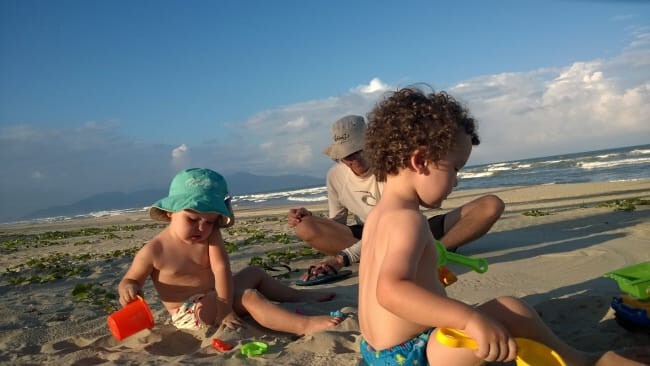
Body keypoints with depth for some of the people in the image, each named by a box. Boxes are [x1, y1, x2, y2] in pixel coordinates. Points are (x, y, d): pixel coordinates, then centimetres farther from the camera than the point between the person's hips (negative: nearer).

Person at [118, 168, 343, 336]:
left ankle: (300, 296, 26)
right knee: (248, 296, -25)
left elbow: (221, 269, -17)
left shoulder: (210, 235, -6)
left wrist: (225, 304, -29)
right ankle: (304, 325, -38)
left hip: (213, 299, 6)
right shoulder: (153, 252, -14)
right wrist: (128, 289, -27)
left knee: (254, 274, 13)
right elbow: (129, 280, -2)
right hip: (190, 313, -6)